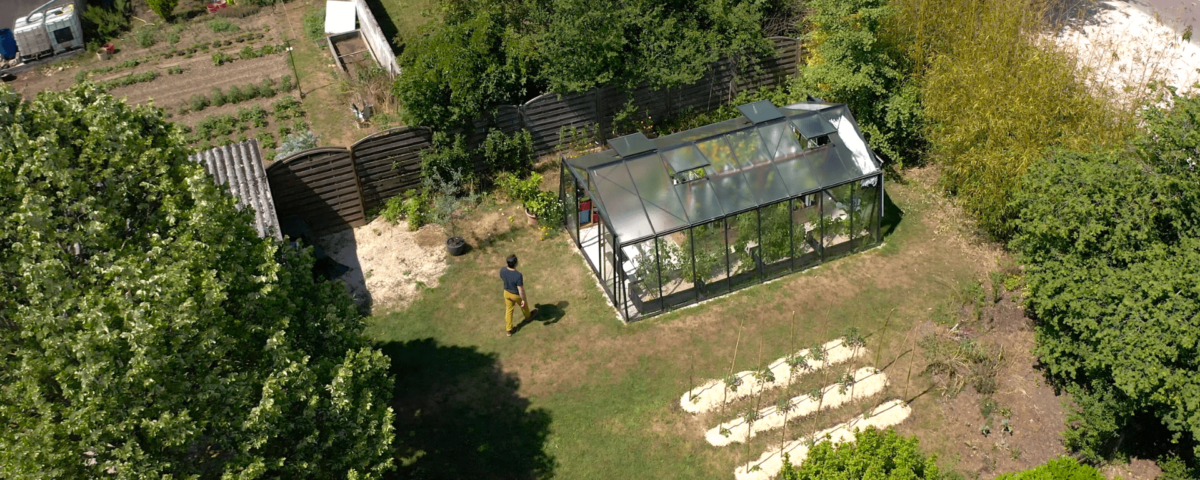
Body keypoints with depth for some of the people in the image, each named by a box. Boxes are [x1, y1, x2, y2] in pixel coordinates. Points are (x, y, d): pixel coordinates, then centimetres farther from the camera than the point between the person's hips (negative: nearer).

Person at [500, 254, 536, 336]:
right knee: (524, 305, 30)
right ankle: (528, 315, 61)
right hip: (517, 295, -4)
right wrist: (523, 300, -14)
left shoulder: (503, 270, -24)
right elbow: (520, 289, -29)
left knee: (509, 310, 23)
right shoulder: (518, 275, -40)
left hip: (507, 292, 4)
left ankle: (508, 330, 35)